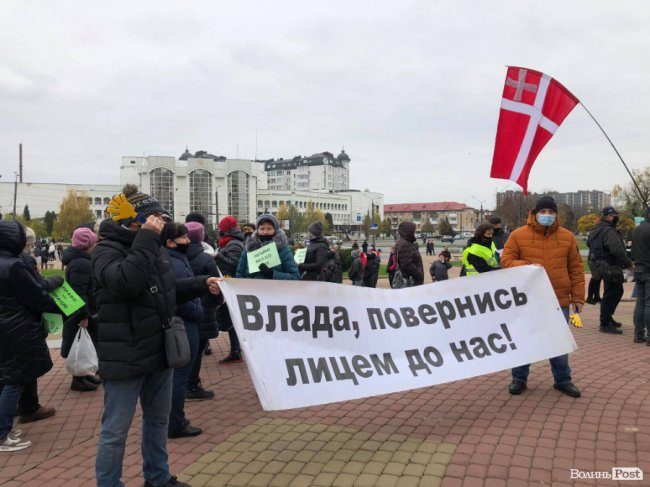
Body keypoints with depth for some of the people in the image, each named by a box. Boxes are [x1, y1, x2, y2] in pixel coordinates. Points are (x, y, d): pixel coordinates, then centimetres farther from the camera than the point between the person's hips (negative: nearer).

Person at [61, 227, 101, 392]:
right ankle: (78, 380, 11)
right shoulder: (80, 264, -22)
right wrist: (83, 316, -27)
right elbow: (79, 293, -27)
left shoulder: (81, 260, 12)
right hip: (82, 314, -10)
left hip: (87, 311, 10)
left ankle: (82, 374, 29)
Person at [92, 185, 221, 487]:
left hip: (159, 351, 8)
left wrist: (203, 285, 7)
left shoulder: (155, 248, 10)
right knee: (116, 430, 6)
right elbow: (125, 282, -36)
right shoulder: (106, 250, -15)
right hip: (125, 357, -8)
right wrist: (146, 237, -31)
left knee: (158, 419, 22)